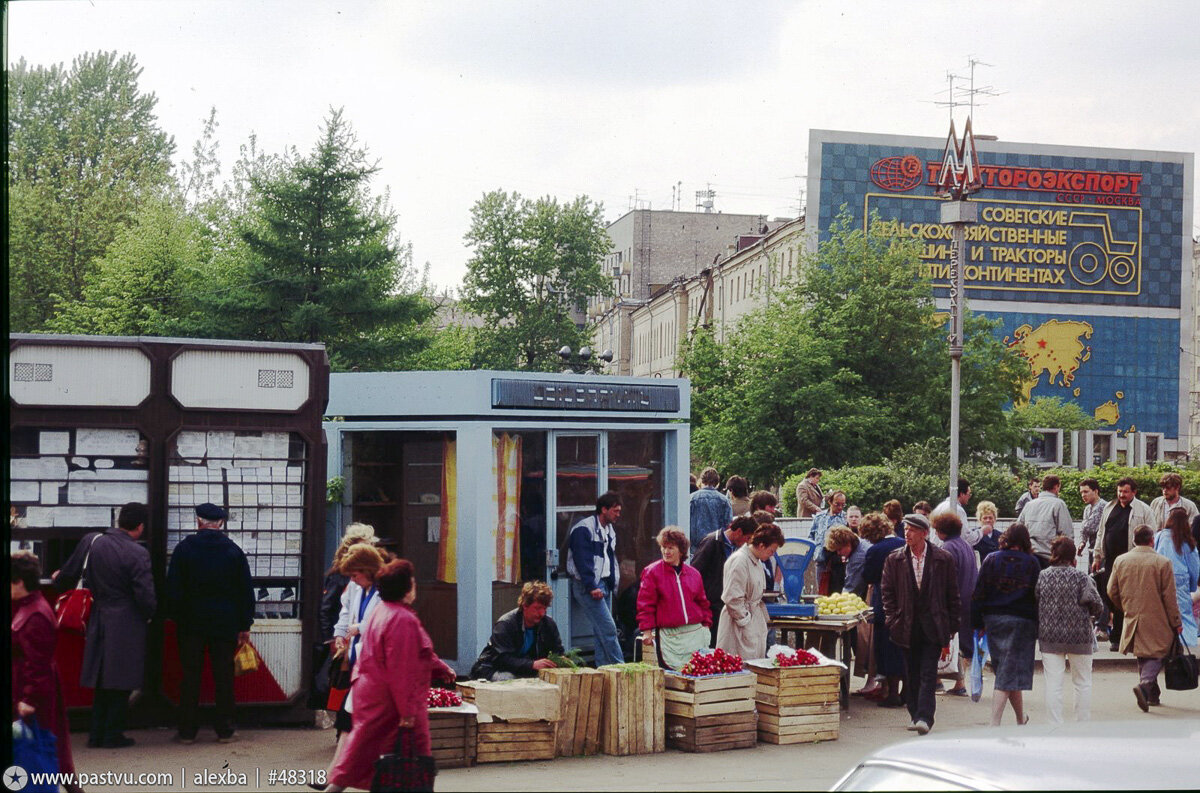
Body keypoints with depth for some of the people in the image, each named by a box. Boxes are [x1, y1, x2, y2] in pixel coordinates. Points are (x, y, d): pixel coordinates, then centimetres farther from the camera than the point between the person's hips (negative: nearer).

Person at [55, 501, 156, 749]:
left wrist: (59, 580, 32)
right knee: (121, 682, 5)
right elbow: (146, 597, -17)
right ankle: (113, 735, 9)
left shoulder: (90, 541, -2)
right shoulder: (137, 553, -16)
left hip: (98, 621, 5)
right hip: (127, 624, -5)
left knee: (102, 679, 16)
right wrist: (148, 615, 4)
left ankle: (96, 734, 19)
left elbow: (69, 574, 8)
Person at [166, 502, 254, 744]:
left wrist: (175, 616, 6)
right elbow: (246, 591, 3)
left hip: (191, 622, -1)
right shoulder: (234, 551, 1)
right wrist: (245, 625, 8)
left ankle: (187, 730, 5)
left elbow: (173, 588, -3)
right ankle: (225, 729, 6)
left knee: (190, 675, 4)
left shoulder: (184, 548, -3)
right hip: (225, 623, 1)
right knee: (223, 675, 4)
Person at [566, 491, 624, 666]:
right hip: (587, 586, -9)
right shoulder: (584, 529, -11)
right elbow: (582, 560, -17)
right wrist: (592, 587, -21)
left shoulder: (609, 530, 18)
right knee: (608, 628, -12)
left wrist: (612, 583, 14)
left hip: (604, 585, 9)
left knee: (601, 631, 7)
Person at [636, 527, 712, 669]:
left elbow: (703, 602, 18)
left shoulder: (693, 573, 11)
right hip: (668, 635, -4)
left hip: (696, 634, 4)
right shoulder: (652, 572, 0)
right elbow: (645, 604, -2)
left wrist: (706, 624, 11)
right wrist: (647, 630, -7)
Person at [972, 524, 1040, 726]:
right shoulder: (1031, 563, -3)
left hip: (993, 619, 3)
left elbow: (980, 592, 2)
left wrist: (978, 622, 7)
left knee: (1004, 667, 16)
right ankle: (995, 723, -11)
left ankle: (1021, 718, 27)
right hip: (1022, 621, -3)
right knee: (1009, 673, -2)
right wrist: (1038, 627, 3)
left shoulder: (991, 559, 2)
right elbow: (1037, 595, -3)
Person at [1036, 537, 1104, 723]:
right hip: (1079, 637, -2)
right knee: (1083, 683, 13)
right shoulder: (1081, 577, -10)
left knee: (1053, 684, 3)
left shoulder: (1042, 576, -2)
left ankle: (1055, 727, 1)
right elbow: (1097, 608, -7)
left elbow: (1034, 603, 6)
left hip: (1049, 637, 2)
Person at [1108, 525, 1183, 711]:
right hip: (1156, 622, -4)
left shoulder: (1120, 561, 0)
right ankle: (1145, 684, -22)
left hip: (1132, 620, 4)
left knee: (1143, 657, 18)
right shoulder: (1162, 563, -11)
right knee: (1156, 655, 2)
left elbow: (1112, 591, 6)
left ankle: (1152, 693, 25)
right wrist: (1176, 623, 1)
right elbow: (1170, 597, -8)